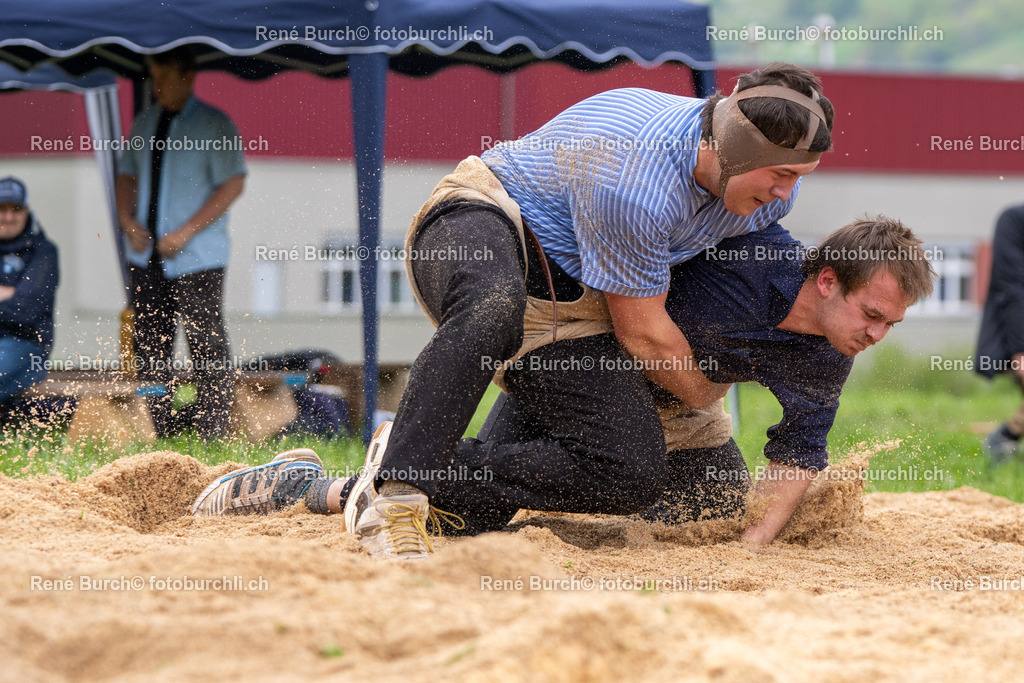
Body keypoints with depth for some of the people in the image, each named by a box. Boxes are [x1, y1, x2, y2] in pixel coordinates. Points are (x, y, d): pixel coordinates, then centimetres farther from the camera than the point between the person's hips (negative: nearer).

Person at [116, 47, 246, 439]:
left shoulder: (214, 125, -6)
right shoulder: (145, 124, 13)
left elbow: (233, 183, -11)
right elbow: (127, 174, 20)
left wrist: (185, 233, -16)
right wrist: (127, 219, 0)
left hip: (196, 259, -6)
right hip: (146, 257, 6)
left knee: (207, 348, -5)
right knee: (150, 347, 6)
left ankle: (212, 439, -2)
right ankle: (159, 435, 12)